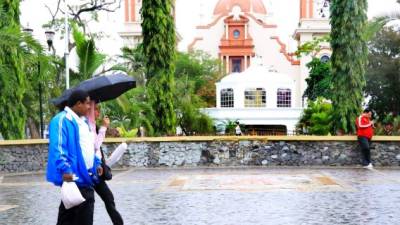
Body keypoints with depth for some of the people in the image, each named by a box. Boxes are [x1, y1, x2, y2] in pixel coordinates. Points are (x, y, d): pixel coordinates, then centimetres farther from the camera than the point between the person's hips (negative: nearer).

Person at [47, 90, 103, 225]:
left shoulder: (82, 121, 18)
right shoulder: (62, 119, -14)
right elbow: (57, 148, -23)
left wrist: (96, 163, 20)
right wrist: (65, 170, -30)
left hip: (86, 177, 10)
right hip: (74, 178, -10)